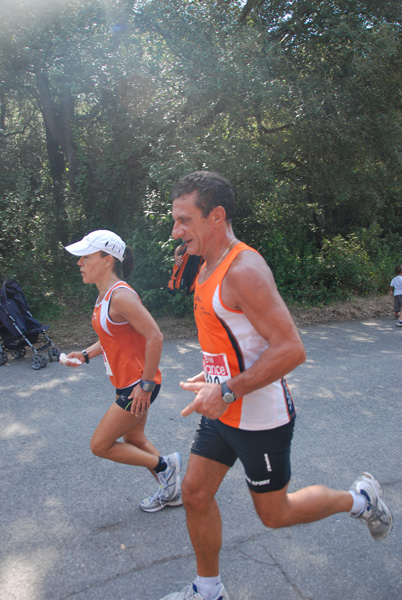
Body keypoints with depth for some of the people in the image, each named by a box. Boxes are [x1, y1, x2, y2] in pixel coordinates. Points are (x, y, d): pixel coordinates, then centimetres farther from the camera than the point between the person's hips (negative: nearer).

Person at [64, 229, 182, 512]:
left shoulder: (120, 296, -23)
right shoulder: (104, 295, 7)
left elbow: (155, 337, -28)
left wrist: (146, 385, -23)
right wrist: (86, 355, 5)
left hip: (138, 385, -10)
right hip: (126, 383, 10)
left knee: (100, 445, 1)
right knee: (134, 440, 22)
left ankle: (164, 465, 15)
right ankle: (172, 491, 39)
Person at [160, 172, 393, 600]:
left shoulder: (243, 270, -25)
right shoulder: (209, 268, 6)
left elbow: (291, 349, -29)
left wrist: (228, 391, -28)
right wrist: (214, 375, 13)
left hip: (260, 418, -9)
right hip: (222, 411, 9)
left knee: (274, 514, 11)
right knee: (195, 494, 13)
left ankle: (360, 499, 34)